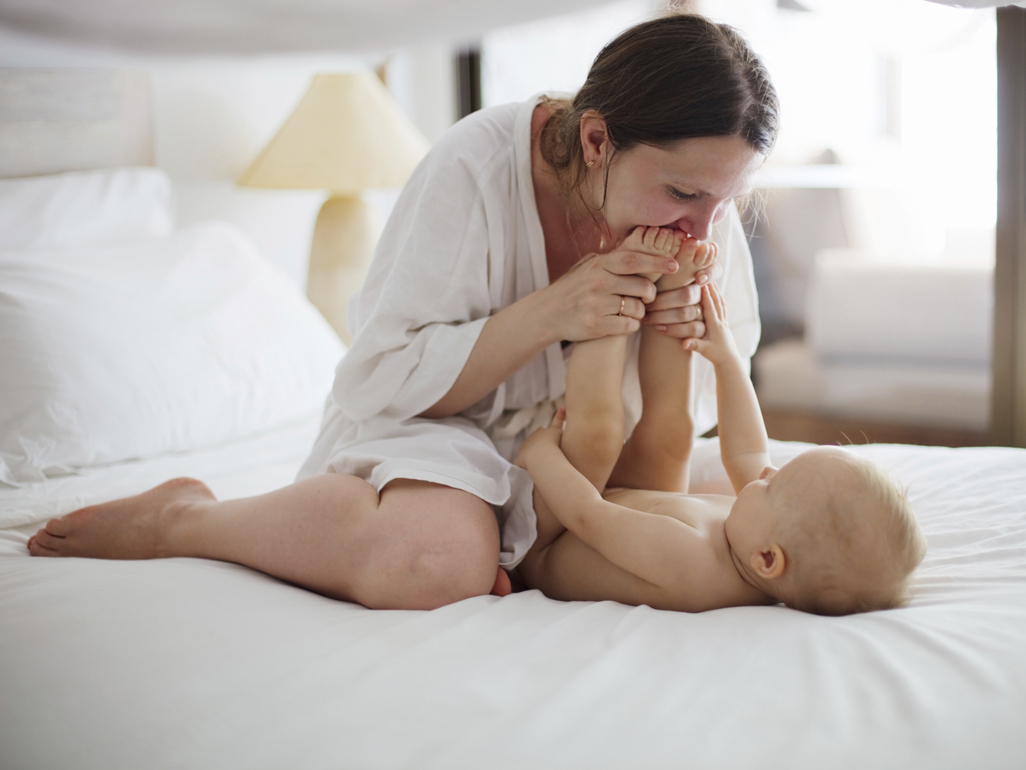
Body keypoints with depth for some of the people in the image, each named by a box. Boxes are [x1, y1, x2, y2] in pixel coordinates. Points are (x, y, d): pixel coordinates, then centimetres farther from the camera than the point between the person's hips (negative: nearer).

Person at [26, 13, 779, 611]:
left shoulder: (704, 199, -10)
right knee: (434, 561, -36)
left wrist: (677, 340, -25)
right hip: (431, 419, -6)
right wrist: (548, 314, -35)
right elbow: (387, 379, -22)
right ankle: (182, 517, -9)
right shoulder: (477, 165, -25)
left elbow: (706, 398, 0)